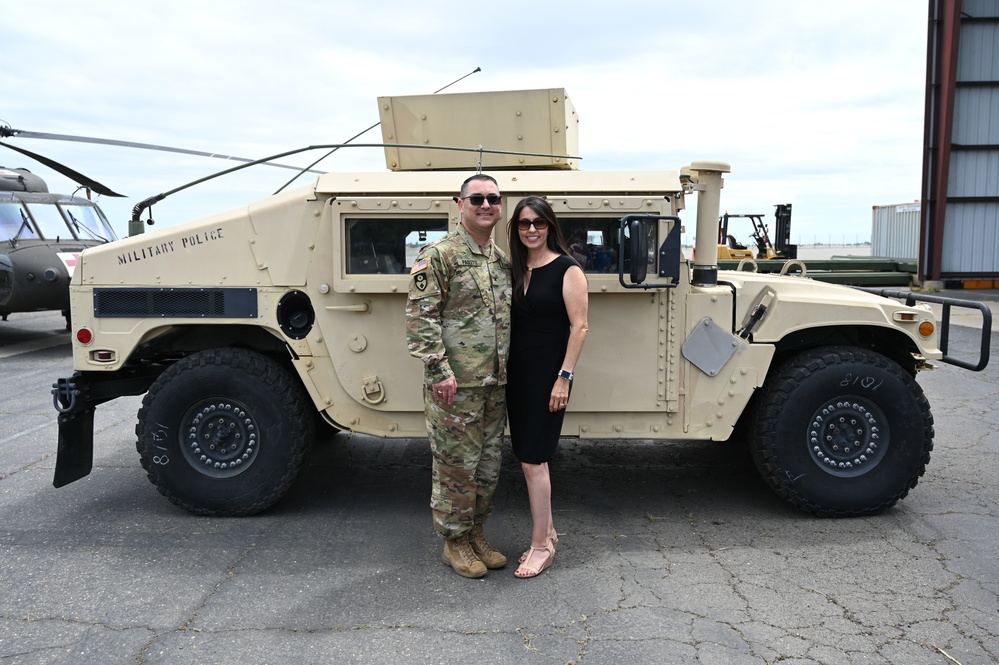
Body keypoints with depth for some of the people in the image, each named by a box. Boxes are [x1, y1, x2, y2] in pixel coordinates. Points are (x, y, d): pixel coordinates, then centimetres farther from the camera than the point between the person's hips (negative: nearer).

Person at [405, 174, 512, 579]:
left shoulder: (503, 259, 14)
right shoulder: (438, 255, -9)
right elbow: (420, 317, -14)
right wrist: (439, 370, -19)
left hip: (495, 385, 7)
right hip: (455, 385, -7)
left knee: (488, 464, 15)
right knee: (456, 466, 3)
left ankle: (475, 533, 31)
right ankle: (454, 542, 20)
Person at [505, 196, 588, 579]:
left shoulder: (567, 270, -9)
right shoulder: (516, 270, 10)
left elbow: (579, 326, -12)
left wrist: (564, 377, -15)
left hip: (548, 375, -7)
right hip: (517, 374, 7)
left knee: (532, 460, -6)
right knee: (529, 457, 13)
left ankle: (542, 545, 7)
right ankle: (547, 530, 28)